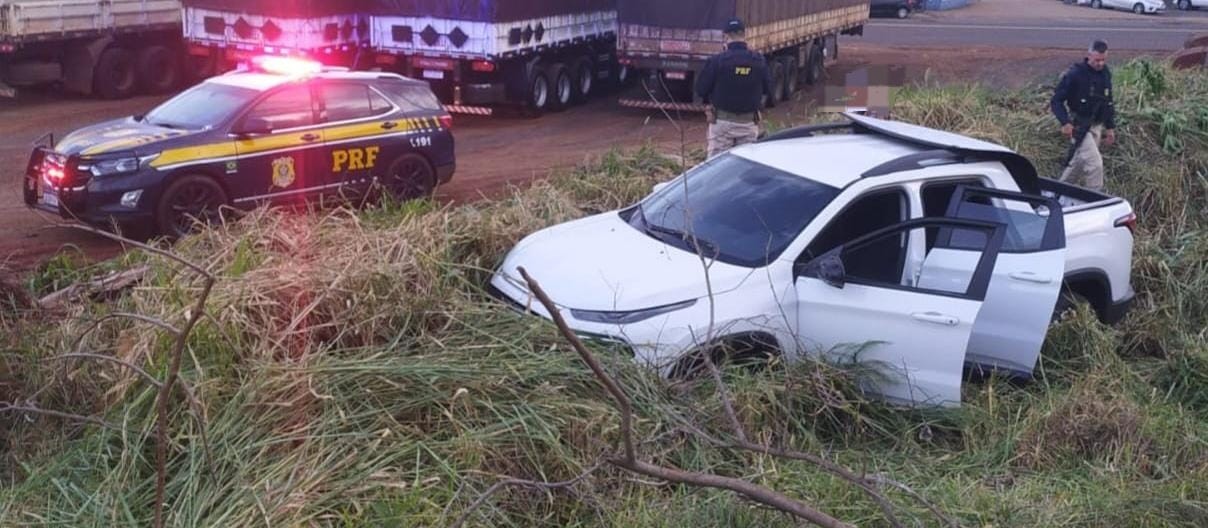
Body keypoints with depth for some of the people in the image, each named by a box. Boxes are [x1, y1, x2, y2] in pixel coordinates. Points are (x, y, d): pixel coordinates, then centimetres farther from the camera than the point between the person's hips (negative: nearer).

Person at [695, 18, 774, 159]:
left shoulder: (717, 61, -13)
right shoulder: (759, 61, -4)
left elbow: (701, 89, -8)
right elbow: (768, 89, 5)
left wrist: (709, 99, 11)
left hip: (722, 121, -3)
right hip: (749, 123, 3)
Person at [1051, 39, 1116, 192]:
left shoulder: (1106, 73, 6)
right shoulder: (1075, 74, -15)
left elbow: (1108, 102, 18)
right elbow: (1057, 100, -13)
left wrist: (1110, 127, 15)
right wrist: (1065, 122, -25)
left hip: (1097, 126, 7)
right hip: (1079, 127, -7)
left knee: (1079, 164, 15)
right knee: (1095, 164, -15)